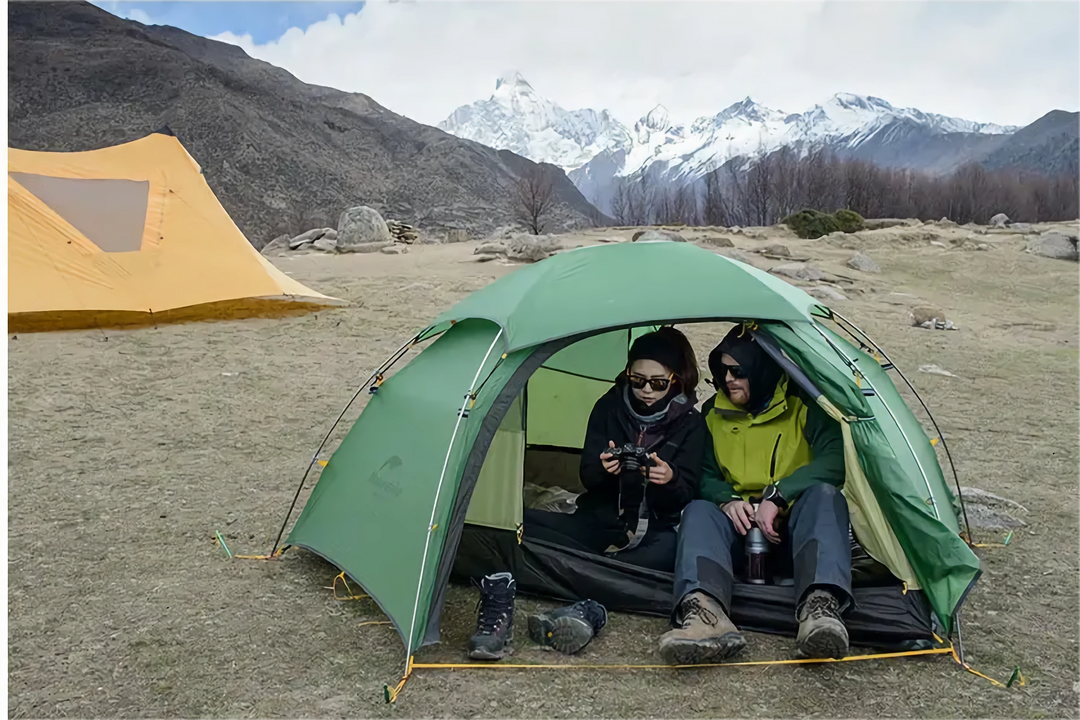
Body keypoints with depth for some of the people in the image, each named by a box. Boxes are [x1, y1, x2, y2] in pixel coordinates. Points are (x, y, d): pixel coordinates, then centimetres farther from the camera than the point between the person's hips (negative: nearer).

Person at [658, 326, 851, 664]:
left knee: (824, 495, -35)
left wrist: (777, 496, -28)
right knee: (699, 511, -30)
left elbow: (834, 463, -19)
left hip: (797, 522, -2)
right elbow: (704, 475, 8)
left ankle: (820, 608, -55)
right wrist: (728, 500, -15)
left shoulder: (804, 406, -7)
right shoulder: (714, 413, 4)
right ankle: (706, 615, -57)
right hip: (740, 522, 2)